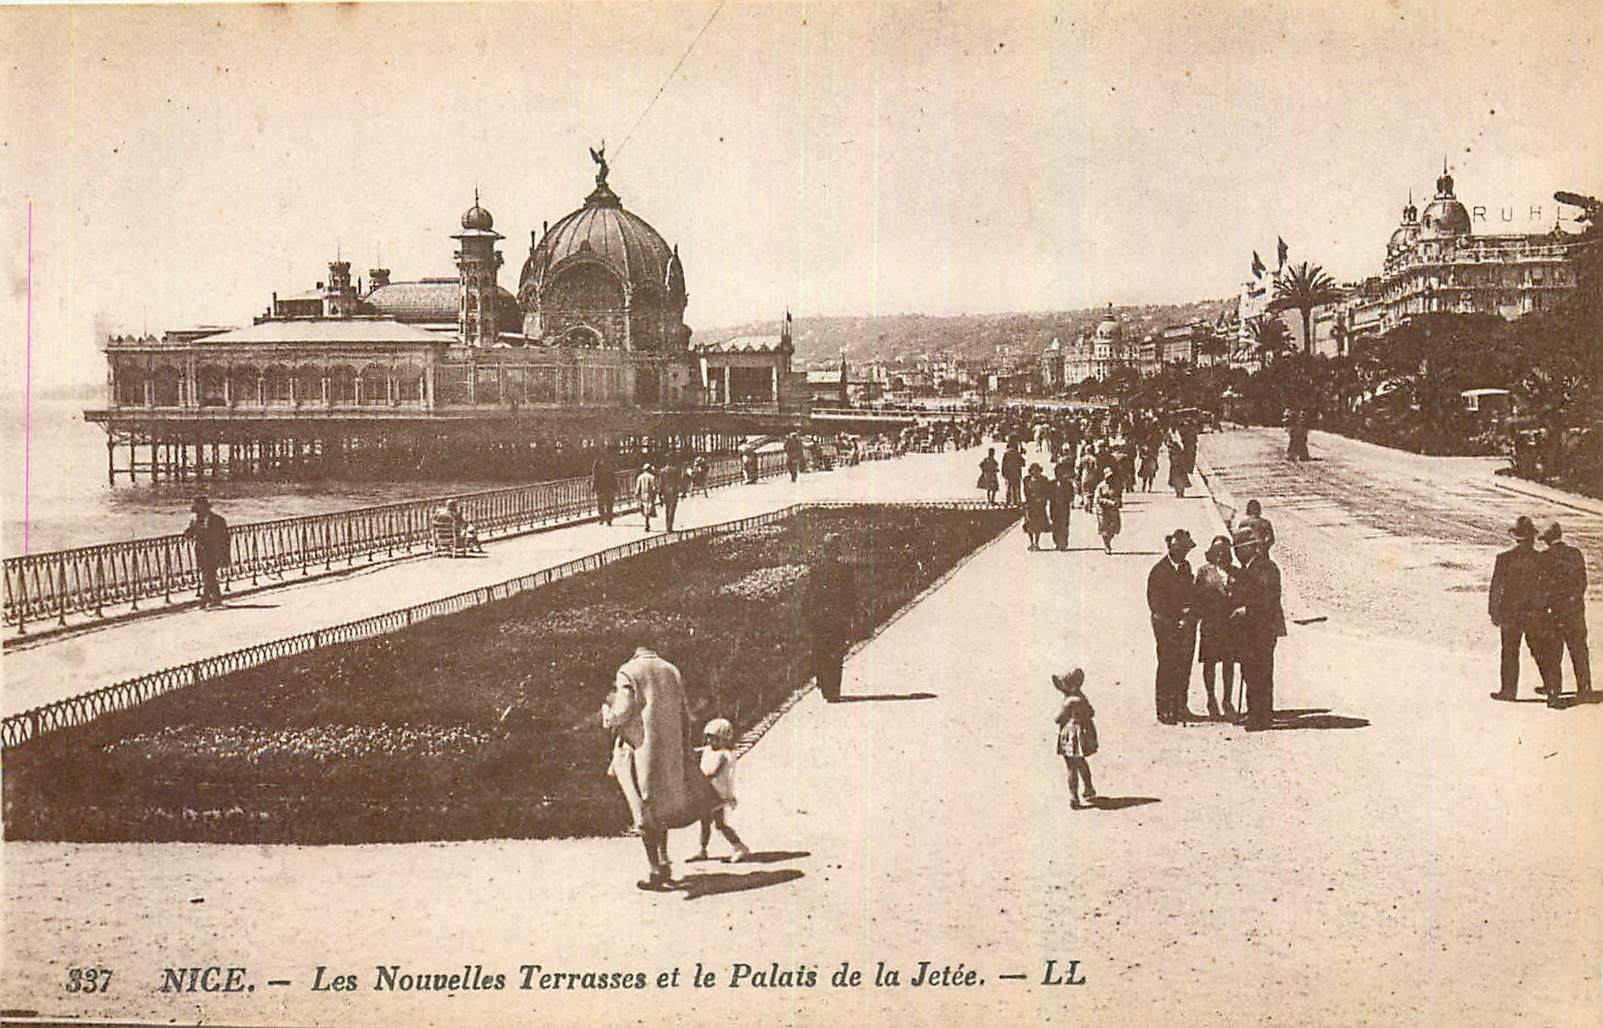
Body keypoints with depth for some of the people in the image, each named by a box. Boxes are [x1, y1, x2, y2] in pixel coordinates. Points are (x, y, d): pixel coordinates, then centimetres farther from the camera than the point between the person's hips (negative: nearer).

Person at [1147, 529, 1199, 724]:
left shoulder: (1186, 566, 12)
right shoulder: (1158, 570, -9)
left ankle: (1180, 707, 15)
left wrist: (1190, 614, -1)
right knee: (1167, 667, -5)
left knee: (1184, 667, 7)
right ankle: (1163, 710, 1)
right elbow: (1154, 602, -10)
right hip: (1166, 626, -6)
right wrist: (1174, 623, -14)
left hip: (1186, 625, 6)